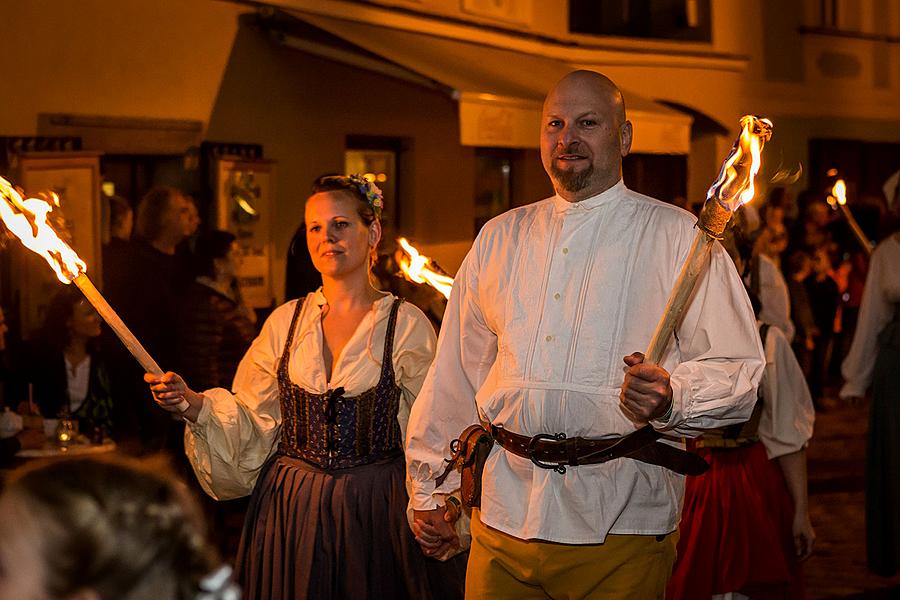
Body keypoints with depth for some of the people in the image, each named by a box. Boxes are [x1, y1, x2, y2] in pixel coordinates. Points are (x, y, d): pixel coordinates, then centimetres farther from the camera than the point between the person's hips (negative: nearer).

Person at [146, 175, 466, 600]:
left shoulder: (407, 325, -2)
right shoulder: (285, 322, 6)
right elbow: (252, 425, 6)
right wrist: (194, 404, -9)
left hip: (377, 510, -2)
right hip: (291, 510, 2)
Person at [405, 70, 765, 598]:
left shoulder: (677, 237, 1)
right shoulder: (501, 237, 15)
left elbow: (737, 369, -6)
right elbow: (457, 372, 18)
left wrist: (671, 398, -26)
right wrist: (431, 491, 17)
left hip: (621, 522, -4)